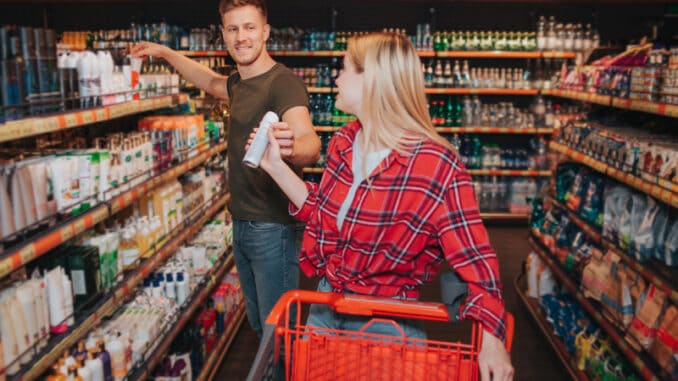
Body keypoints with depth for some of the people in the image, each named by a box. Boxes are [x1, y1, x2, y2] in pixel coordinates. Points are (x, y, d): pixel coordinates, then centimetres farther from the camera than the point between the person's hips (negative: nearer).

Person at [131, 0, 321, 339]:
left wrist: (293, 147, -59)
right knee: (257, 323, 21)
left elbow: (310, 142, -37)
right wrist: (166, 53, 28)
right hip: (242, 223, 9)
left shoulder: (283, 83, -19)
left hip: (273, 227, -9)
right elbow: (210, 82, 33)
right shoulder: (238, 84, 9)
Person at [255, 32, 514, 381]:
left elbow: (475, 259, -20)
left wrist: (491, 341, -24)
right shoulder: (343, 144, -3)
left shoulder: (436, 165, -24)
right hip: (325, 303, 7)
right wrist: (276, 167, 2)